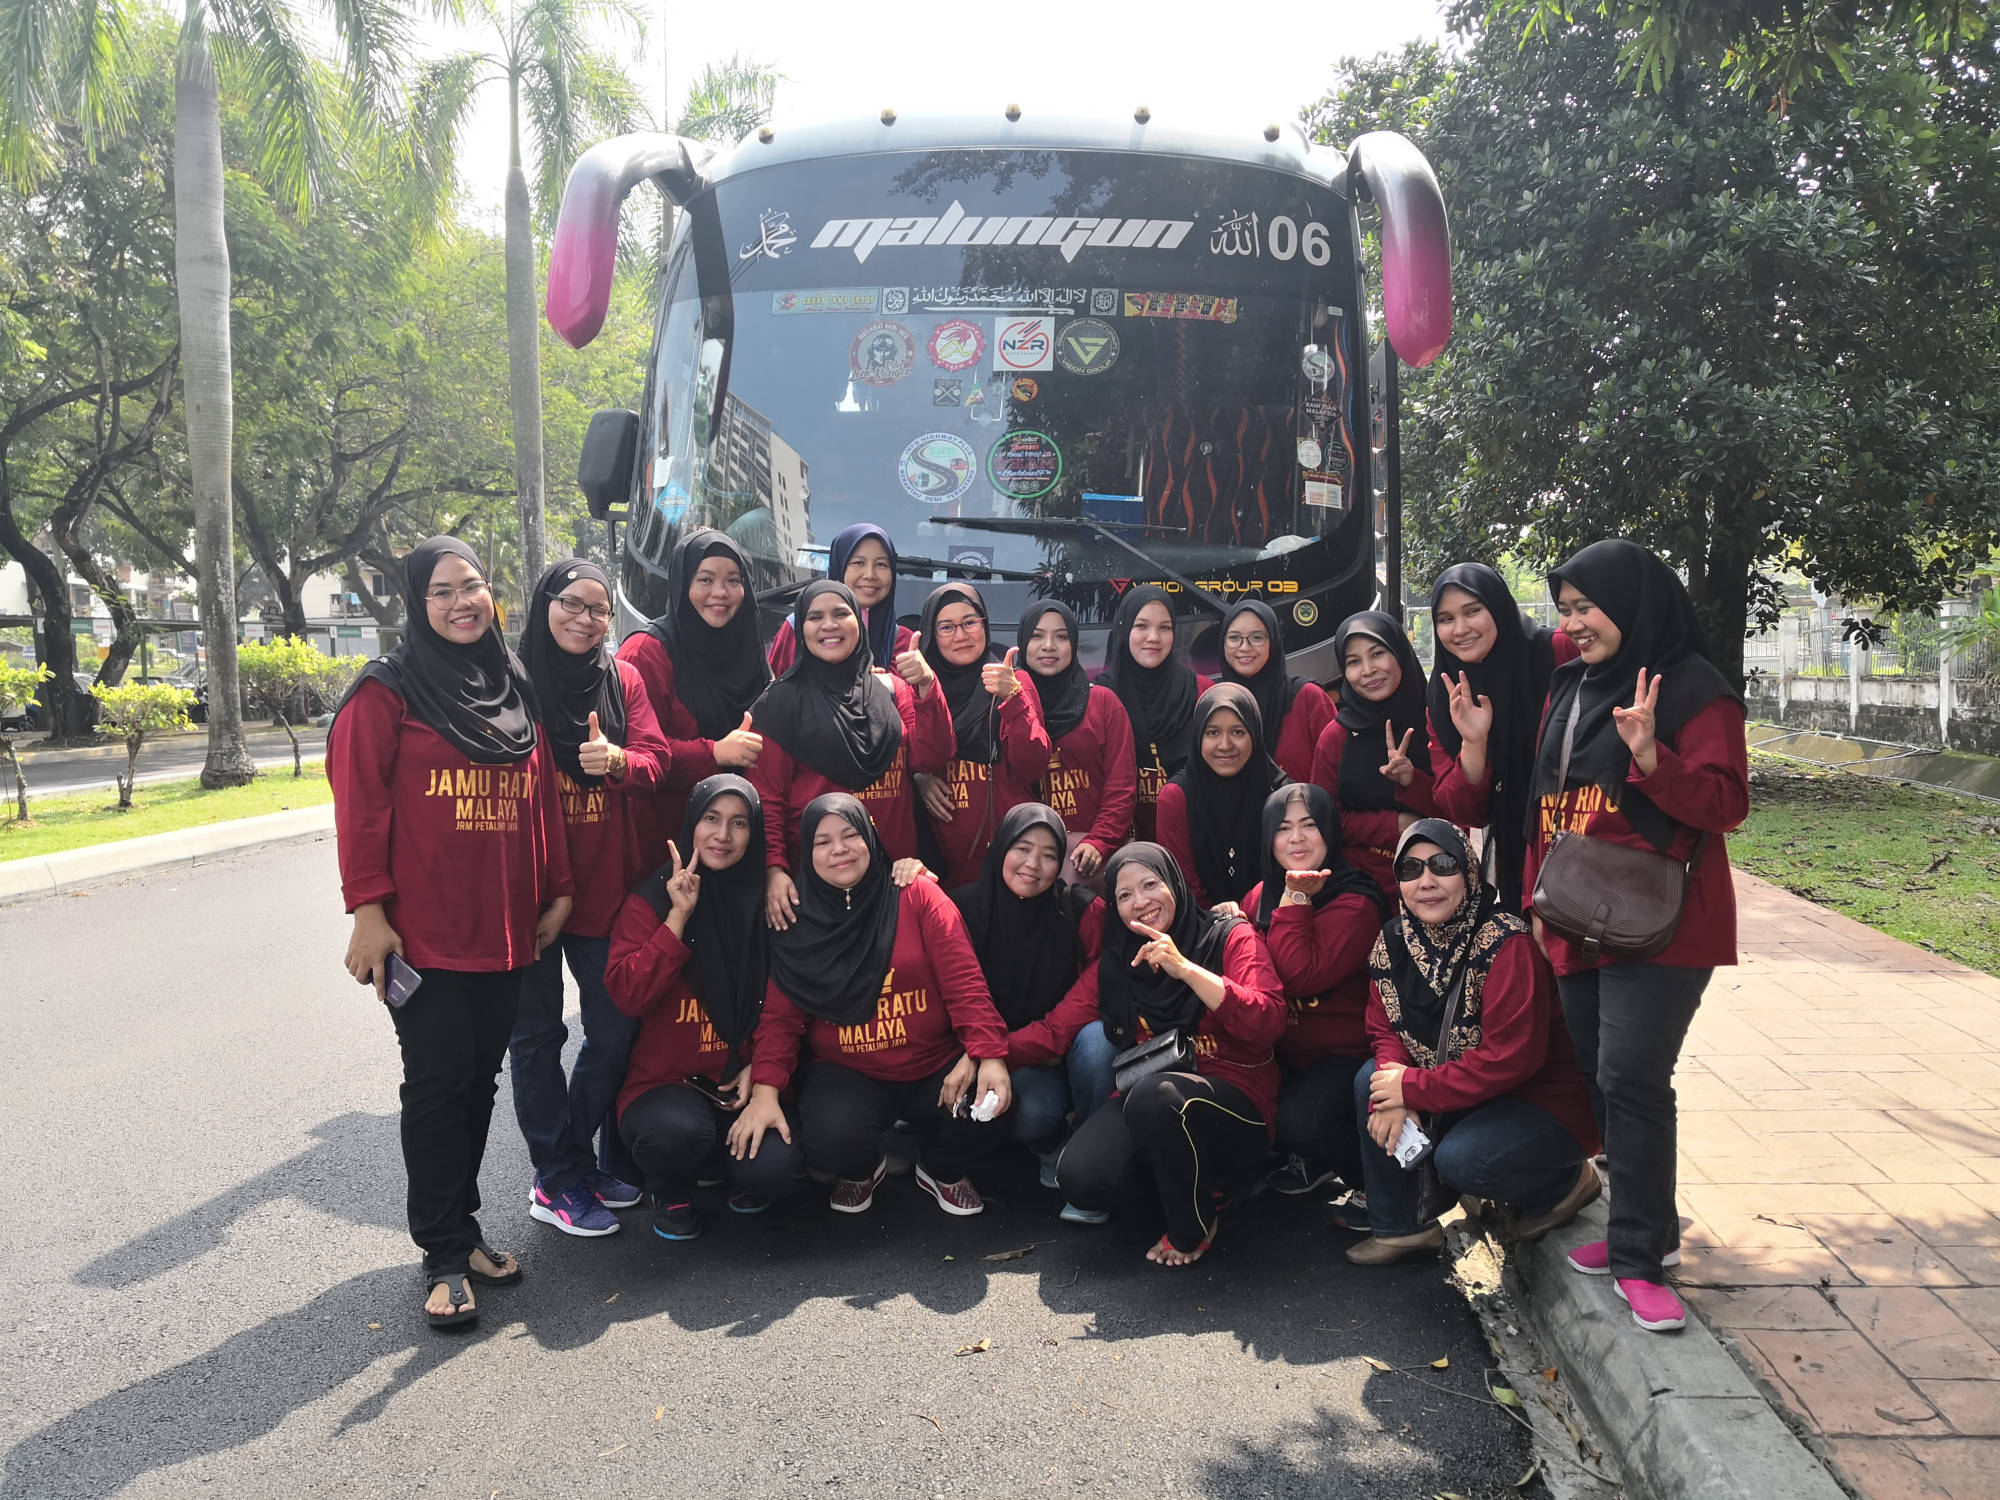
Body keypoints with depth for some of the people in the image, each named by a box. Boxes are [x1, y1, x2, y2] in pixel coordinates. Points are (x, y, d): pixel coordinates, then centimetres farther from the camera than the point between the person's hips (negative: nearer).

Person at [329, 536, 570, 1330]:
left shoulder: (515, 689, 12)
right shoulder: (387, 692, -4)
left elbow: (541, 796, 13)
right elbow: (359, 804, -9)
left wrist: (557, 890, 12)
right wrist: (368, 908, -14)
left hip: (506, 929, 5)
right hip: (422, 933, -5)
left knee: (480, 1077, 12)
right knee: (438, 1081, 0)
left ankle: (462, 1225, 27)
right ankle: (445, 1255, 12)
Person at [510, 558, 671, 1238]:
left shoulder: (623, 679, 7)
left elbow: (654, 760, 1)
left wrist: (616, 760, -21)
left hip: (605, 883, 4)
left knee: (617, 1028, 8)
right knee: (538, 1033, 7)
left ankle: (594, 1158, 27)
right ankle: (557, 1181, 19)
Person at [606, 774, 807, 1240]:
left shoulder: (765, 901, 4)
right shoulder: (650, 899, -3)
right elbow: (629, 995, -16)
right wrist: (678, 917, -19)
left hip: (745, 1082, 2)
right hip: (665, 1081, -2)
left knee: (779, 1167, -26)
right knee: (679, 1129, -36)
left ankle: (737, 1171, 15)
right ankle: (672, 1192, 4)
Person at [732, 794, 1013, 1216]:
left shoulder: (918, 896, -3)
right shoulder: (797, 920, 1)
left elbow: (963, 981, -11)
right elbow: (780, 1016, -1)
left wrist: (989, 1055, -25)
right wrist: (765, 1090, -17)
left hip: (935, 1066, 0)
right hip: (846, 1073, 0)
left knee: (990, 1108, -27)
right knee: (833, 1140, -31)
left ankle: (942, 1169, 11)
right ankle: (861, 1171, 11)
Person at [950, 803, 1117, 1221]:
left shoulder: (1083, 911, -10)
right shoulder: (966, 908, -7)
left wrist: (1010, 1047, -22)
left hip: (1071, 1046, 0)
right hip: (1009, 1062, 0)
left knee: (1094, 1037, -34)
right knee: (1034, 1112, -32)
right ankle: (1052, 1152, 6)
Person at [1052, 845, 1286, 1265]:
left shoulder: (1231, 937, -2)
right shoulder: (1114, 963, 10)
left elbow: (1268, 1025, -18)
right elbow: (1056, 1029, 0)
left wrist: (1185, 969, -23)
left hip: (1234, 1101, -4)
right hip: (1145, 1100, 4)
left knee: (1154, 1094, -35)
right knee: (1079, 1178, -23)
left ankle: (1194, 1228, -8)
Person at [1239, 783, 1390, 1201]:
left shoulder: (1355, 904, -14)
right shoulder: (1261, 895, 6)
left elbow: (1302, 977, -26)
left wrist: (1295, 901, -22)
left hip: (1344, 1055, -6)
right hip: (1281, 1051, 7)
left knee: (1297, 1119, -30)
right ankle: (1312, 1162, 13)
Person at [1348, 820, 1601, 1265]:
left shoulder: (1507, 944, -25)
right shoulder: (1393, 942, -4)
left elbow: (1511, 1058, -28)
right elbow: (1386, 1032, 2)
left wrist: (1414, 1089, -24)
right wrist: (1392, 1098, -19)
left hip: (1547, 1101, -7)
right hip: (1466, 1096, 7)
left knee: (1458, 1159, -27)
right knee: (1369, 1079, -9)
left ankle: (1566, 1182, 5)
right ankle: (1399, 1227, 2)